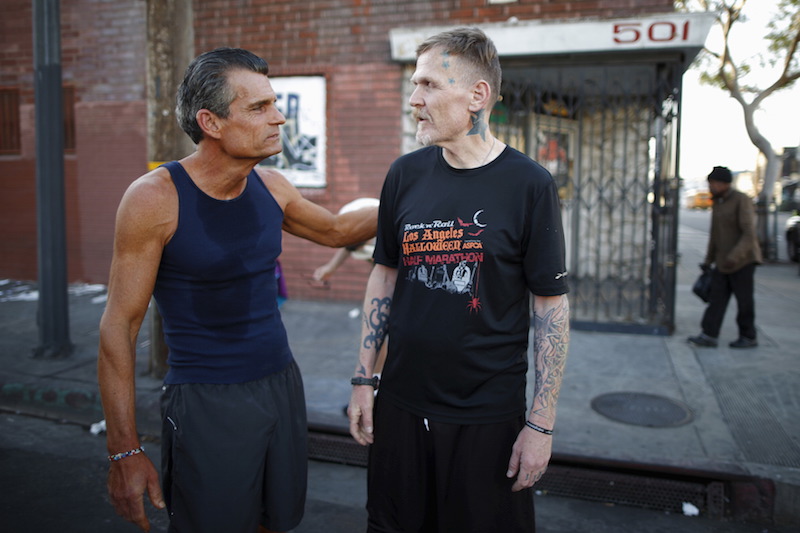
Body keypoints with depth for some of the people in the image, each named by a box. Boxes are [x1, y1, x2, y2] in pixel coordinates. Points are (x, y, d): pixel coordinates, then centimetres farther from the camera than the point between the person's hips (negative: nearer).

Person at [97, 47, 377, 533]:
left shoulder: (270, 186, 0)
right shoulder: (156, 198, -16)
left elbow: (336, 229, 18)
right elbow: (119, 327, -13)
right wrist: (126, 452, -14)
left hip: (282, 384, 6)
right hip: (207, 402, -5)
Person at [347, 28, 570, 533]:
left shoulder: (529, 184, -11)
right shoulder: (405, 175, 0)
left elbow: (551, 306, -8)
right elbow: (385, 274, 8)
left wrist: (542, 423, -9)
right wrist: (364, 378, 6)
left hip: (489, 415, -3)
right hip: (400, 404, 4)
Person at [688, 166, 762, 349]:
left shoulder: (742, 200, -14)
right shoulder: (717, 203, 11)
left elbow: (749, 234, -21)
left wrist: (735, 256, -33)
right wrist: (708, 260, 19)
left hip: (743, 260, -7)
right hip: (723, 262, 7)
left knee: (744, 300, 2)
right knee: (716, 298, 0)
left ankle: (748, 337, 14)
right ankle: (709, 335, -2)